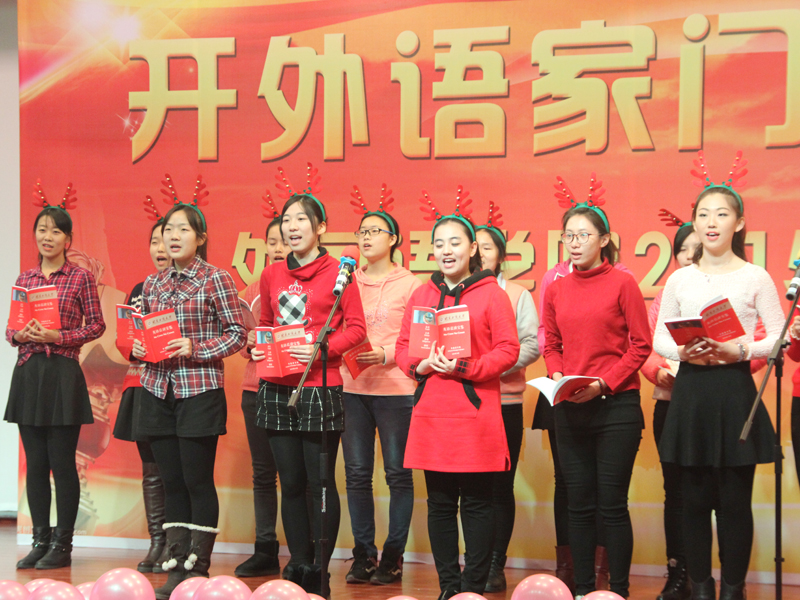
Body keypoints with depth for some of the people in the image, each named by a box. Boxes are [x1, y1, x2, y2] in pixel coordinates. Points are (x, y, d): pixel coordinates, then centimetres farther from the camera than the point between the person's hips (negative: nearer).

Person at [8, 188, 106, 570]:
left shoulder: (80, 277, -1)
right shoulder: (24, 278, 12)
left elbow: (96, 325, -1)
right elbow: (11, 326, 16)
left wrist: (56, 337, -13)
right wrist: (19, 335, -6)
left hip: (62, 374, -5)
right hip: (27, 373, 5)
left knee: (62, 462, -2)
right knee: (35, 463, 8)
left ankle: (63, 545, 6)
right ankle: (40, 541, 16)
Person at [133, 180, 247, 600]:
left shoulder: (215, 279, -3)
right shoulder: (153, 283, 13)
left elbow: (237, 333, -4)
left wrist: (195, 348, -16)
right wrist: (138, 347, -1)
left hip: (200, 391, -5)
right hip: (158, 390, 5)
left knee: (198, 481, -1)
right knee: (172, 482, 8)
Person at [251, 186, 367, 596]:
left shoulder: (337, 272, -2)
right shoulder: (272, 275, 12)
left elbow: (356, 328, -4)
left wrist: (322, 348, -17)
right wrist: (258, 348, 2)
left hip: (320, 389, -5)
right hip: (278, 389, 5)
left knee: (321, 482, 0)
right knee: (291, 482, 9)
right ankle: (298, 566, 19)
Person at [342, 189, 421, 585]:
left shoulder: (408, 284, 1)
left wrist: (385, 355, -17)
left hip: (395, 389, -4)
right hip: (353, 388, 4)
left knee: (398, 474, -1)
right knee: (357, 474, 4)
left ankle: (393, 557, 7)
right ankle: (363, 555, 14)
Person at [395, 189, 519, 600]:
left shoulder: (491, 293, -1)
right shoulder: (422, 296, 12)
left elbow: (508, 350, -6)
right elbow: (402, 347, 15)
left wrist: (463, 368, -16)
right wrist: (420, 364, -6)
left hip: (475, 413, -4)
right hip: (431, 413, 4)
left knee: (477, 503, 1)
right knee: (439, 503, 9)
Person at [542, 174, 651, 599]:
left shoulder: (622, 284, -5)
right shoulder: (556, 289, 8)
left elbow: (640, 346, -6)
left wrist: (604, 383, -15)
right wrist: (557, 377, -4)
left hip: (615, 406, -4)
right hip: (570, 409, 4)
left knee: (612, 504, -2)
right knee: (579, 504, 9)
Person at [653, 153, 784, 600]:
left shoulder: (755, 277, 1)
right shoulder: (680, 280, 8)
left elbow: (779, 337, -1)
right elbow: (659, 338, 10)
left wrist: (741, 350, -17)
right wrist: (682, 352, -10)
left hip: (735, 391, -2)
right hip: (691, 393, 2)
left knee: (735, 499, 1)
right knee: (696, 499, 7)